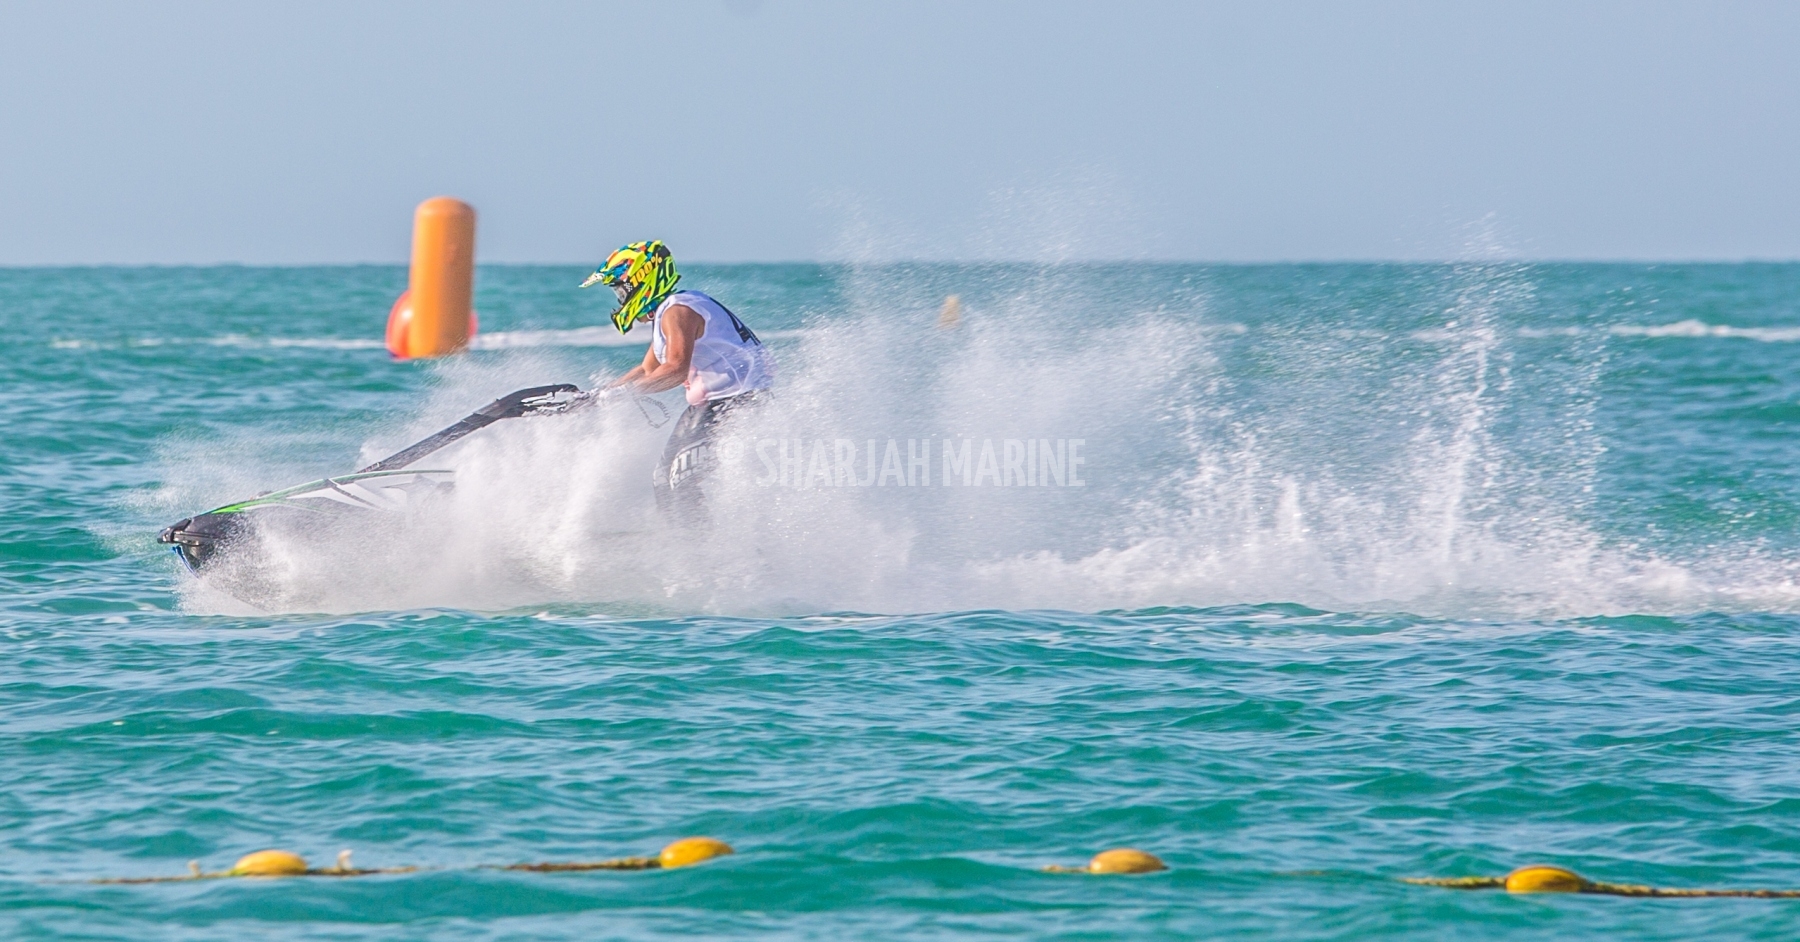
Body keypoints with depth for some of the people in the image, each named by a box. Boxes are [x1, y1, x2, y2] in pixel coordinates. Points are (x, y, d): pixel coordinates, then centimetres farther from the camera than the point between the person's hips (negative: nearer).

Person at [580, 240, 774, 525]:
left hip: (738, 402, -11)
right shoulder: (665, 314, 18)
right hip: (709, 405, 11)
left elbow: (676, 370, -29)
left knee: (679, 485, -18)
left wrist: (618, 392, -27)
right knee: (664, 480, 13)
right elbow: (647, 371, 29)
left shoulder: (677, 312, -15)